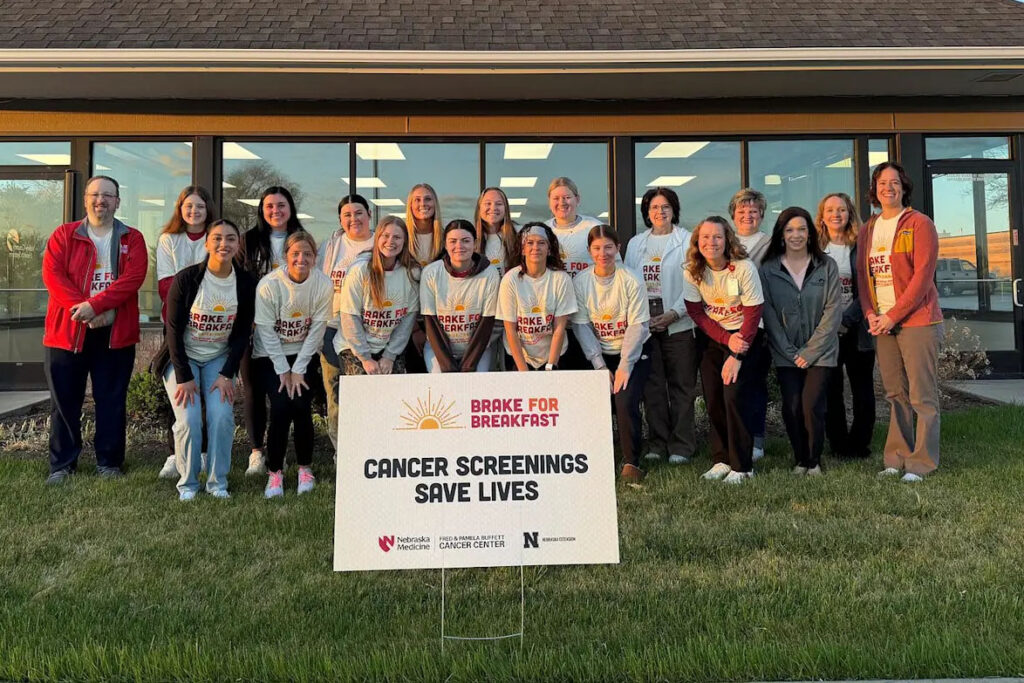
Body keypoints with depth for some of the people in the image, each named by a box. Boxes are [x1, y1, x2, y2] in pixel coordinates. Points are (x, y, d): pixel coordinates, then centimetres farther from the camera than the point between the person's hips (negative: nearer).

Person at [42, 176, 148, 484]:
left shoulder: (132, 239, 6)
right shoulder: (63, 235, 8)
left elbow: (133, 278, -8)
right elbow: (52, 275, -4)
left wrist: (95, 304, -20)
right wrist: (81, 310, -18)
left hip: (116, 333, 0)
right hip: (67, 331, 1)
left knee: (112, 401, 5)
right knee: (65, 401, 6)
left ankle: (109, 463, 16)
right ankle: (62, 465, 18)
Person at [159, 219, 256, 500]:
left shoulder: (246, 284, -7)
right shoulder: (186, 278, -14)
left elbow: (242, 334, -3)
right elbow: (174, 330, -12)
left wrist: (227, 375, -11)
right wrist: (184, 377, -15)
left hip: (219, 358, 2)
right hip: (183, 358, -2)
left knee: (222, 416, -15)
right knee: (188, 419, -14)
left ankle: (217, 481, 2)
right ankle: (187, 482, 6)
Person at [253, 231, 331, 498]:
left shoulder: (324, 285, -12)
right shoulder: (268, 284, -17)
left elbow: (316, 331, -9)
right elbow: (267, 333, -12)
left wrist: (297, 370, -12)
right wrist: (283, 371, -15)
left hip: (305, 354, 1)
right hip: (270, 356, -1)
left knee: (301, 405, -16)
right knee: (280, 407, -18)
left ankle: (305, 468, 7)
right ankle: (274, 472, 0)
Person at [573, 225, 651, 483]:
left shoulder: (631, 281, -12)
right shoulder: (580, 282, -6)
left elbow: (638, 326, -13)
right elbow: (581, 326, -7)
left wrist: (624, 366, -17)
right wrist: (600, 366, -11)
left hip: (634, 351, -2)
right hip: (600, 353, 2)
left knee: (626, 403, -19)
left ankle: (631, 462, -1)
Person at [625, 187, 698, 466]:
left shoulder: (688, 241, 2)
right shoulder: (636, 243, 14)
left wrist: (673, 313, -13)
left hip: (679, 325, -3)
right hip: (644, 325, 3)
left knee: (681, 386, 2)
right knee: (652, 386, 7)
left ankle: (681, 446, 9)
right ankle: (656, 444, 16)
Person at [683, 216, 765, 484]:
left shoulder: (744, 268, -17)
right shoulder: (691, 271, -7)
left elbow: (753, 315, -15)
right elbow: (697, 313, -4)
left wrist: (737, 355, -20)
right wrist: (727, 339, -15)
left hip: (745, 335, -4)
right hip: (711, 337, 4)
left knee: (734, 394, -16)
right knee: (713, 399, -2)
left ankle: (742, 465, -5)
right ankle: (721, 459, 11)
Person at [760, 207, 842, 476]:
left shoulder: (827, 267, 1)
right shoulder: (768, 270, 1)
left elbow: (833, 311, -3)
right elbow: (768, 314, -1)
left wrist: (810, 351, -9)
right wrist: (790, 352, -7)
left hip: (820, 352, -1)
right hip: (785, 354, 1)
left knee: (812, 405, -11)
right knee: (791, 408, -4)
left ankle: (814, 460, 10)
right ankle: (800, 459, 17)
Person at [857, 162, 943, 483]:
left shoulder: (919, 224, -4)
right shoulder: (868, 229, 14)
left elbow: (922, 275, -11)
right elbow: (863, 274, 13)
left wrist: (893, 315, -14)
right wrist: (870, 313, -2)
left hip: (917, 321, -5)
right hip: (882, 322, 5)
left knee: (922, 395, -2)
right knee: (896, 394, 9)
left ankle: (922, 462, 4)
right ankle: (897, 458, 16)